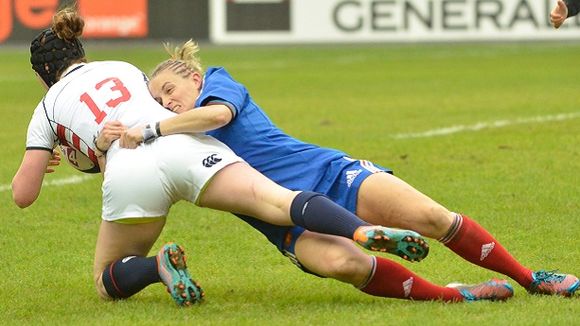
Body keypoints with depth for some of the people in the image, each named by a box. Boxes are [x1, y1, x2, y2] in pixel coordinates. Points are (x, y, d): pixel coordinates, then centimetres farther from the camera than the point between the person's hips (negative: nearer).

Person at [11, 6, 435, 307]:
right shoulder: (122, 68, 33)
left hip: (130, 173, -2)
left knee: (109, 282, 18)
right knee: (278, 201, -17)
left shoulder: (48, 109, 25)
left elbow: (23, 194, 24)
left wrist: (39, 162, 46)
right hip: (185, 143, 2)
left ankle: (159, 265, -16)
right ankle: (364, 231, -45)